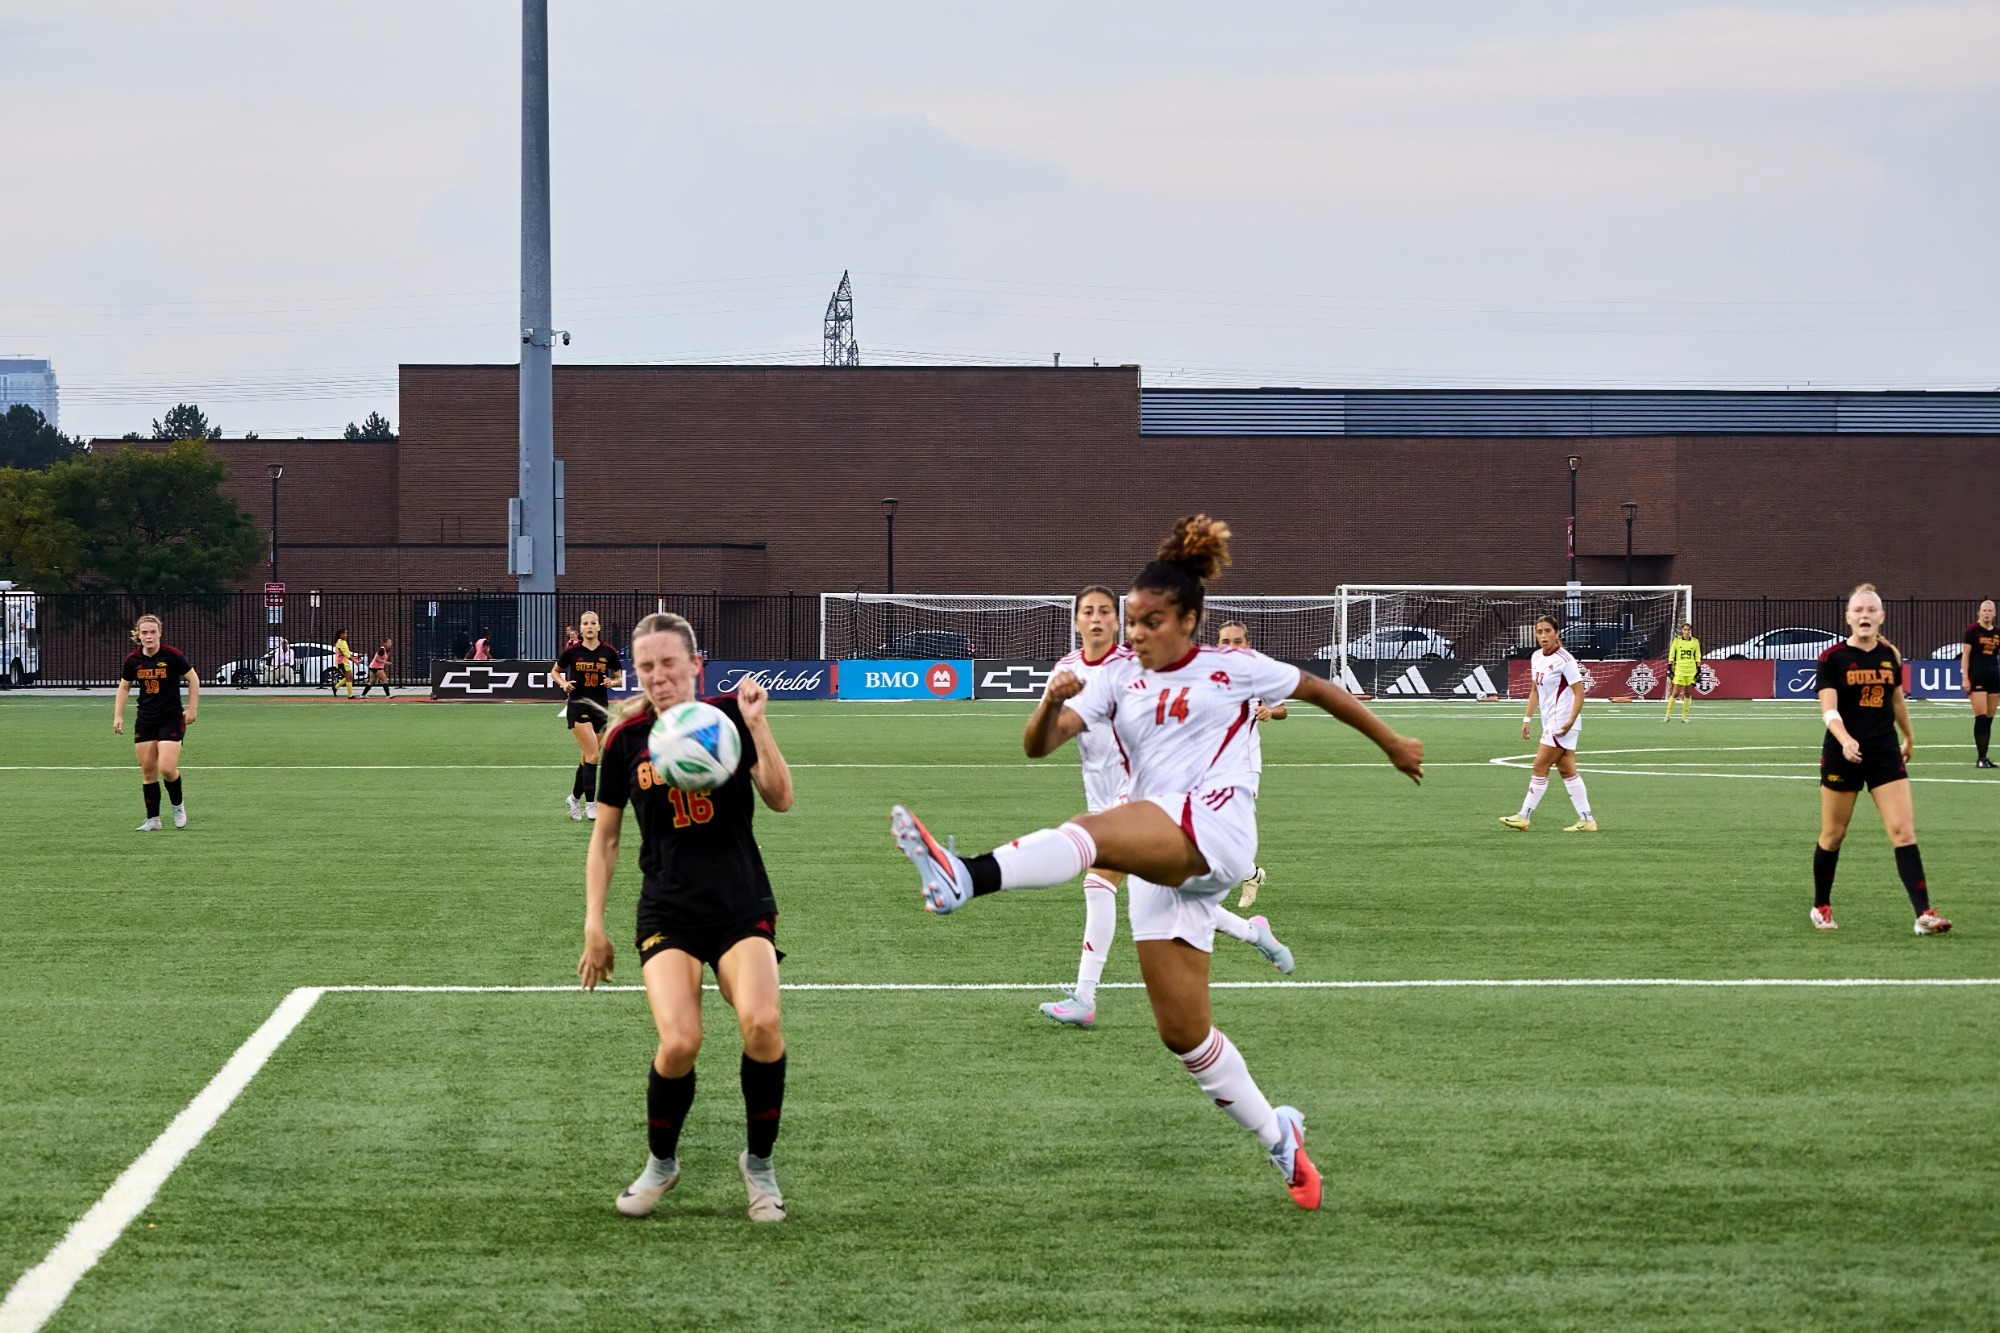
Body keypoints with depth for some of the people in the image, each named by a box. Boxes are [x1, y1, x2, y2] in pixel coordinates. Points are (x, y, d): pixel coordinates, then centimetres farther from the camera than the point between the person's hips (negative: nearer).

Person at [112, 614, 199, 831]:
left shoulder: (171, 655, -13)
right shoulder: (133, 660, -2)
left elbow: (193, 679, -2)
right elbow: (124, 687, 13)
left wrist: (192, 709, -4)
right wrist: (118, 716, 6)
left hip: (172, 719, -4)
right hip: (145, 721, 4)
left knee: (167, 769, -14)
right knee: (147, 770, 2)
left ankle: (178, 805, 15)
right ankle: (153, 820, 10)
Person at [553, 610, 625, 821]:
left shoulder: (608, 652, 0)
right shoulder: (572, 651, -3)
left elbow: (619, 678, 12)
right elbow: (555, 672, 11)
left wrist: (612, 682, -10)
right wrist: (564, 683, -8)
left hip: (599, 708, 3)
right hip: (578, 706, -3)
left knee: (587, 757, 8)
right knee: (592, 754, -14)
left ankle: (575, 798, 27)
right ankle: (590, 805, -9)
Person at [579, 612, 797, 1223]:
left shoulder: (730, 715, -1)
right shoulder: (626, 738, 2)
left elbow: (781, 799, -9)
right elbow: (604, 836, 11)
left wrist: (757, 725, -21)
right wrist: (594, 927, 8)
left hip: (742, 903, 0)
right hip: (668, 912, 0)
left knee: (761, 1024, -25)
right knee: (679, 1042, -21)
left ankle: (759, 1164, 0)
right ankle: (660, 1162, 9)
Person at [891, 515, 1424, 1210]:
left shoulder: (1231, 669, 9)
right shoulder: (1118, 677, 17)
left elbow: (1321, 690, 24)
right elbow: (1038, 744, 7)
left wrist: (1392, 743, 33)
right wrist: (1052, 702, -16)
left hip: (1215, 827, -7)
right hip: (1161, 864, 7)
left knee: (1093, 831, -36)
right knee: (1182, 1033, 6)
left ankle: (966, 878, -61)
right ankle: (1279, 1139, 23)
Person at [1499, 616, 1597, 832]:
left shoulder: (1564, 659, -15)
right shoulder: (1536, 658, 9)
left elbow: (1579, 692, -16)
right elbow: (1535, 690, 19)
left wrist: (1571, 721, -25)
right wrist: (1527, 719, 13)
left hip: (1562, 723, -8)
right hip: (1551, 723, 8)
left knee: (1540, 767, -5)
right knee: (1567, 771, 8)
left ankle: (1524, 816, 1)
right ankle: (1586, 819, 10)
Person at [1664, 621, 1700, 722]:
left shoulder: (1695, 642, 6)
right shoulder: (1676, 640, 1)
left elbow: (1698, 658, 10)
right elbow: (1671, 656, 3)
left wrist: (1699, 671, 6)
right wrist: (1669, 669, -3)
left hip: (1691, 671, 2)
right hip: (1679, 669, -2)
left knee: (1688, 694, 3)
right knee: (1675, 693, -7)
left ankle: (1684, 717, 9)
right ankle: (1667, 716, -3)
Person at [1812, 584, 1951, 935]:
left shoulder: (1890, 656, 5)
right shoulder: (1832, 658, -8)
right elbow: (1828, 709, -18)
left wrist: (1909, 738, 33)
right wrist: (1845, 740, -36)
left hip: (1885, 754, 3)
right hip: (1842, 756, -3)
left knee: (1903, 830, -8)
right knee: (1833, 834, 8)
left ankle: (1924, 914, -15)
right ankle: (1821, 907, 28)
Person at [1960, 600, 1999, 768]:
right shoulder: (1972, 630, -3)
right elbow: (1965, 655, -4)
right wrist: (1965, 677, -11)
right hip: (1977, 677, -5)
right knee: (1981, 717, -11)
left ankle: (1984, 757, 11)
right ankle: (1980, 758, -9)